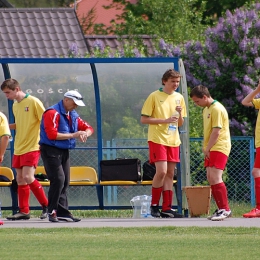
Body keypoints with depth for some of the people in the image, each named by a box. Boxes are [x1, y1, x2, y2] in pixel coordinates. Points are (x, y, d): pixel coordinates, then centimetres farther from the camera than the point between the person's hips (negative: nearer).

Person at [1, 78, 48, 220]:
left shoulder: (33, 102, -10)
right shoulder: (15, 105, 13)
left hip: (32, 146, -8)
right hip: (18, 148, 8)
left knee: (28, 177, -17)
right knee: (20, 179, 6)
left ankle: (46, 206, -5)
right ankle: (24, 211, 10)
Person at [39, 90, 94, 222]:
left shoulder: (73, 115, 13)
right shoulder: (52, 113, -13)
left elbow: (88, 128, 18)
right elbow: (52, 134, -22)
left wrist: (85, 133, -7)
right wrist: (73, 135, -19)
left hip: (64, 152, 9)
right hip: (51, 150, -9)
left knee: (65, 182, 5)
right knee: (58, 179, -17)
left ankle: (62, 212, 6)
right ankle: (52, 211, -11)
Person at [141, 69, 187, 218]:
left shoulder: (179, 98, 12)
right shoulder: (154, 96, -4)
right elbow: (144, 119, -7)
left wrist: (179, 114, -6)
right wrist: (165, 120, -15)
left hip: (173, 141, 6)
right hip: (157, 139, -6)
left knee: (170, 174, 5)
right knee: (161, 171, -16)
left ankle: (167, 208, 7)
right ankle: (154, 205, -4)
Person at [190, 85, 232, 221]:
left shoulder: (217, 109, -14)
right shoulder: (206, 109, 16)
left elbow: (216, 132, -18)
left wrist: (207, 148, -14)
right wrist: (205, 148, 12)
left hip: (219, 147, -10)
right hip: (210, 149, 10)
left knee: (215, 177, -16)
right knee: (211, 178, 8)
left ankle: (225, 209, -13)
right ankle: (221, 209, 14)